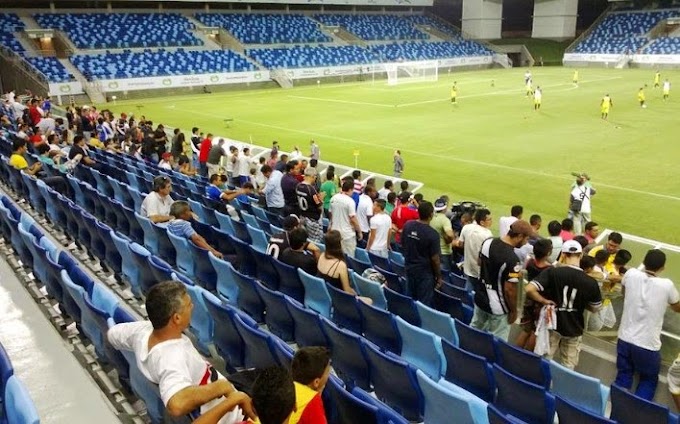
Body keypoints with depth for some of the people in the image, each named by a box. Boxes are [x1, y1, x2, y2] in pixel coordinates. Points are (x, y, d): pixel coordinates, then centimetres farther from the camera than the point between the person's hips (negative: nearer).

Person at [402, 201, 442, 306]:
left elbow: (402, 245, 6)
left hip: (409, 268, 6)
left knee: (410, 300, 19)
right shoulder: (432, 234, -23)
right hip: (425, 271, -6)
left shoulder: (407, 225, -7)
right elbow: (435, 259, -17)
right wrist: (439, 276, -4)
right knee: (424, 303, 5)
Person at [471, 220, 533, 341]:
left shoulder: (487, 242, -8)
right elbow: (509, 289, -25)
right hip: (497, 307, -7)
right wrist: (513, 311, -10)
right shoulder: (512, 259, -30)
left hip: (480, 297, 7)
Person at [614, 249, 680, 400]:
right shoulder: (667, 285, -15)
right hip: (648, 345, -2)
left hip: (625, 339, 3)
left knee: (623, 377, 18)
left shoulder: (631, 274, -8)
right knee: (648, 380, 19)